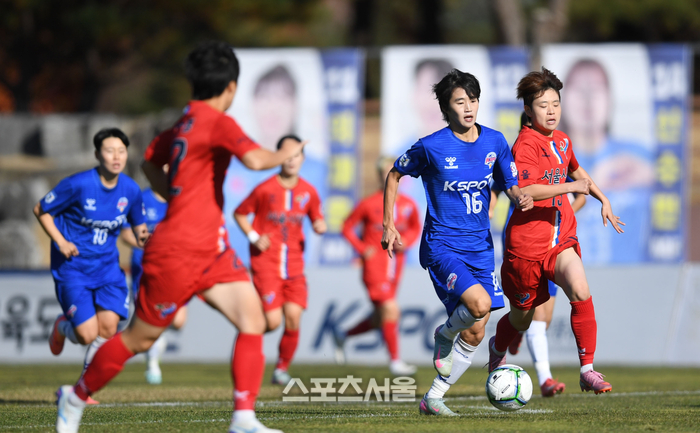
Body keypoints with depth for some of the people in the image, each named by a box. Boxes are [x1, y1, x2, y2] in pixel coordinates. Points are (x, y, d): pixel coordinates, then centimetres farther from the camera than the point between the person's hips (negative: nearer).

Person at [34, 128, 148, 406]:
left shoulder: (131, 190, -4)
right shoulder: (78, 185, -17)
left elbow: (137, 225, 13)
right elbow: (40, 210, -5)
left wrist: (141, 237, -12)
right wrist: (61, 242, -17)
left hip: (107, 266, 4)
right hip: (73, 268, -4)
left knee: (108, 328, -10)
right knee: (88, 335, -12)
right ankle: (63, 326, 27)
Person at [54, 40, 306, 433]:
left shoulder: (185, 122, 12)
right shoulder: (218, 122, -15)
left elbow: (150, 162, 27)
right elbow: (256, 159, -31)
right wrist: (285, 154, -11)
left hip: (211, 250, 9)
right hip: (178, 252, -9)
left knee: (253, 319, -7)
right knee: (141, 338, 6)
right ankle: (76, 397, 26)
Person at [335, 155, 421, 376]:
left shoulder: (408, 205, 6)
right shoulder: (369, 204, -7)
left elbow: (415, 228, 20)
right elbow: (348, 227, 1)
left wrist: (406, 242, -1)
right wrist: (362, 249, -10)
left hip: (395, 265, 6)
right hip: (374, 265, -6)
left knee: (380, 319, 11)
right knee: (390, 310, -16)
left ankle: (343, 335, 35)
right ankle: (395, 361, -8)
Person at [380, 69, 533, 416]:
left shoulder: (495, 142, 1)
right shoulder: (431, 147, -10)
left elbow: (511, 186, 9)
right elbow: (394, 176, 5)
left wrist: (521, 199, -15)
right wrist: (388, 225, 2)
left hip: (480, 247, 5)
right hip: (442, 246, -5)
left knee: (475, 333, 3)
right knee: (480, 303, -29)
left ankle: (433, 397, 18)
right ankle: (444, 333, 5)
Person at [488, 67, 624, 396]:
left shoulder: (562, 141, 11)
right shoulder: (526, 144, -14)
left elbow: (577, 172, 34)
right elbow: (524, 190, -27)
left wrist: (604, 200, 26)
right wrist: (570, 187, -29)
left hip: (561, 239, 5)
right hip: (526, 242, -5)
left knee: (580, 292, -23)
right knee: (522, 316, 11)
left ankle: (588, 371, -20)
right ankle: (497, 349, 47)